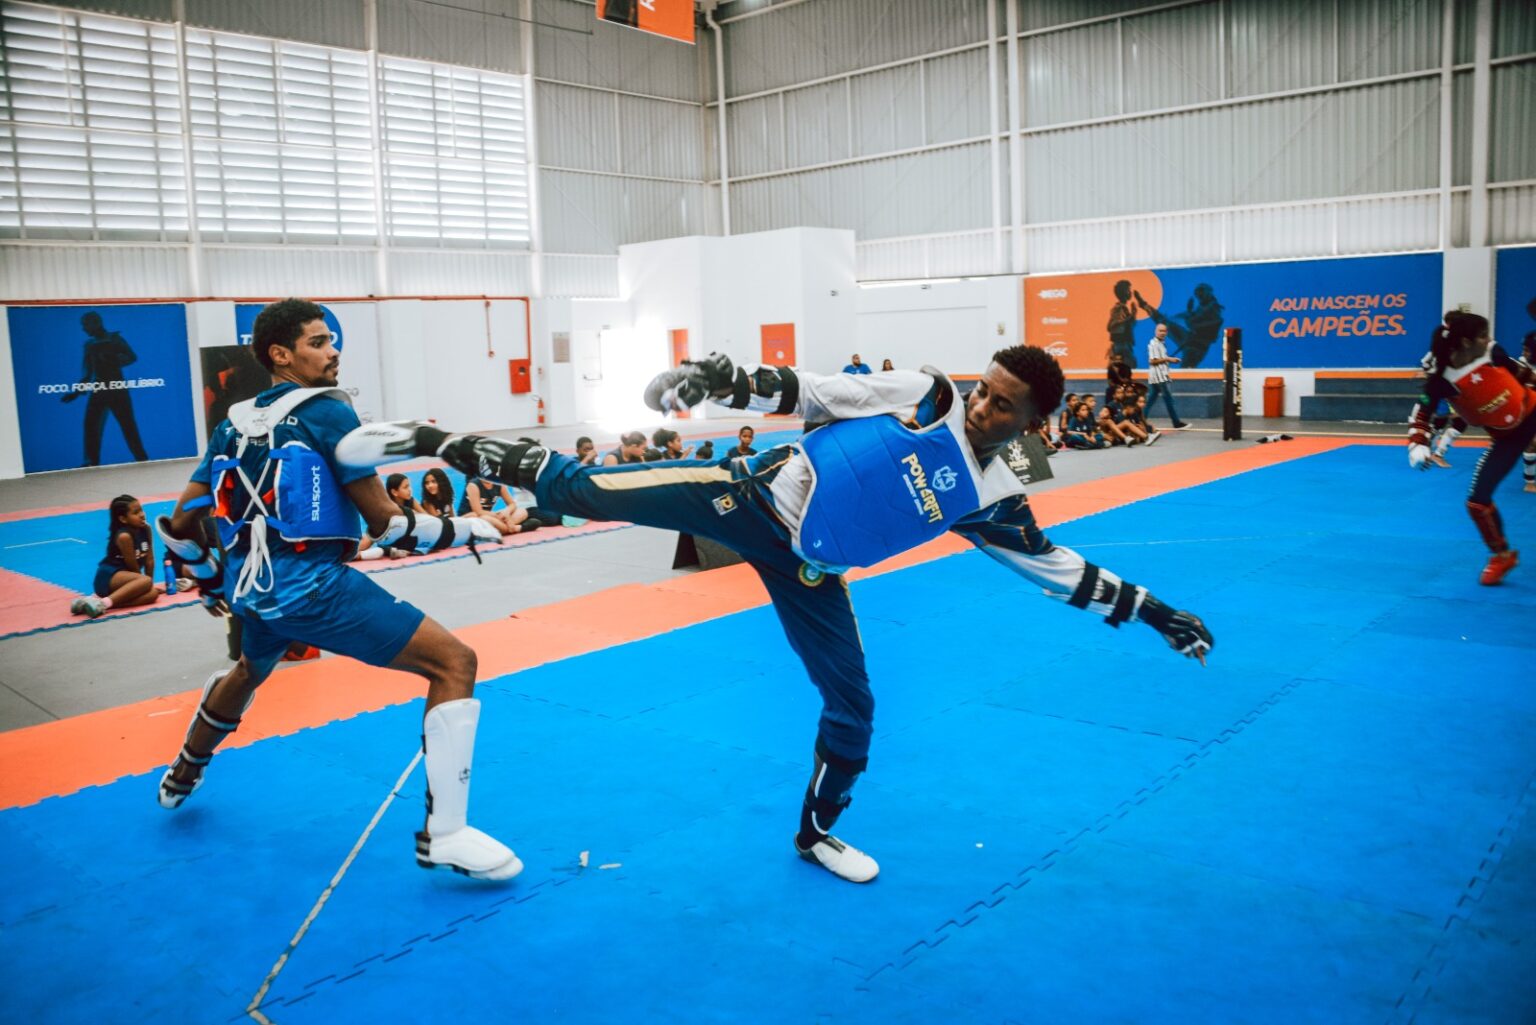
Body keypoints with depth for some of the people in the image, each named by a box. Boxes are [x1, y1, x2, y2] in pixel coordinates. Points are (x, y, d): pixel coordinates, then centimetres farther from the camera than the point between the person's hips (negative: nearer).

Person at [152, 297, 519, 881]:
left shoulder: (234, 423, 13)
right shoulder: (326, 412, -7)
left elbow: (179, 525, 16)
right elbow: (386, 525, -10)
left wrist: (213, 581, 33)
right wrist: (467, 530, 2)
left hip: (252, 588, 8)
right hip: (313, 585, -8)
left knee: (251, 671, 41)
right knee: (454, 662, -7)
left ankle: (181, 778, 64)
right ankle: (444, 835, -13)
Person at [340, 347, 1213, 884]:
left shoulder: (990, 497, 1)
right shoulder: (925, 395, -8)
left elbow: (1056, 566, 9)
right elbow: (814, 393, -9)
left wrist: (1148, 610, 8)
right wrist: (729, 380, -22)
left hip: (808, 570, 4)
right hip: (755, 499, -4)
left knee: (854, 703, 8)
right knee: (583, 491, -14)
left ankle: (818, 833, 34)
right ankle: (436, 444, -1)